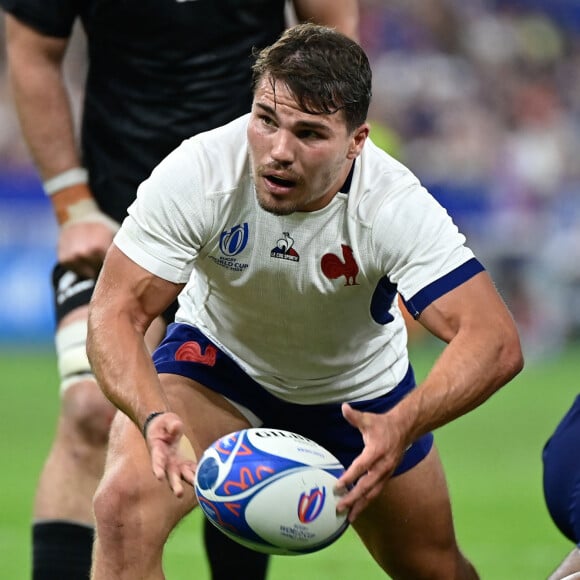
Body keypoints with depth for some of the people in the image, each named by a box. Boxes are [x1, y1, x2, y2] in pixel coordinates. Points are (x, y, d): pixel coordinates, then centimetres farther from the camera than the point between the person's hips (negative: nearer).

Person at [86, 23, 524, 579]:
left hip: (360, 391, 1)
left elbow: (494, 342, -40)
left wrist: (401, 426, -58)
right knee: (124, 503, -28)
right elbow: (116, 311, -30)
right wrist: (155, 418, -50)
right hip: (216, 354, -1)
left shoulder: (394, 204, -33)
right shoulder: (196, 174, -32)